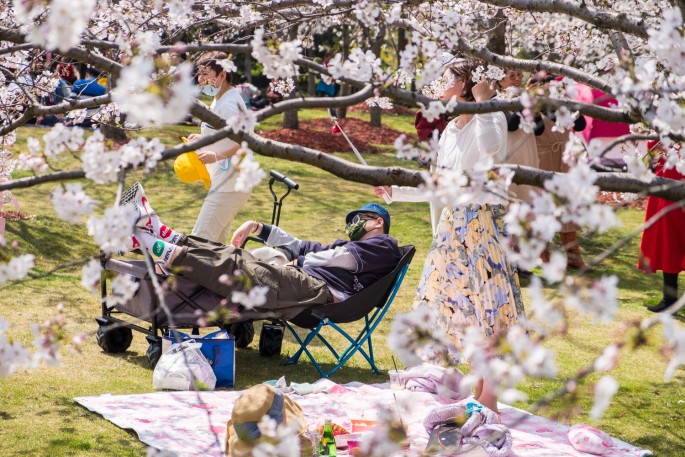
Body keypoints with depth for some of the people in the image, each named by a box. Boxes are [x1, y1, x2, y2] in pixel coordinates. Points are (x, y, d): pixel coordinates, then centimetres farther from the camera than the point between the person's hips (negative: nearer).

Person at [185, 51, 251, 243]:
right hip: (227, 183, 11)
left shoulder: (227, 104, -18)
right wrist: (203, 138, 13)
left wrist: (216, 156, -30)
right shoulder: (219, 99, 14)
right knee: (216, 242, 17)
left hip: (228, 186, -11)